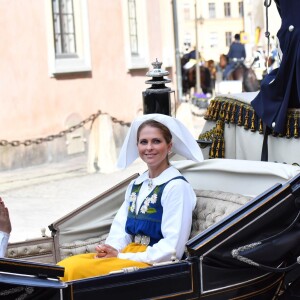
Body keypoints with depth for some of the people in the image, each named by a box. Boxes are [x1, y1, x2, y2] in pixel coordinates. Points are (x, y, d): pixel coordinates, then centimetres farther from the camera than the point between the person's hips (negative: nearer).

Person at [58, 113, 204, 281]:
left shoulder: (176, 187, -8)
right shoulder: (136, 185, 17)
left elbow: (172, 248, -14)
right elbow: (120, 228, 15)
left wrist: (121, 256, -14)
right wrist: (110, 250, -8)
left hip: (155, 264, -7)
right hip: (128, 255, 7)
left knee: (77, 270, -24)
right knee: (65, 266, -15)